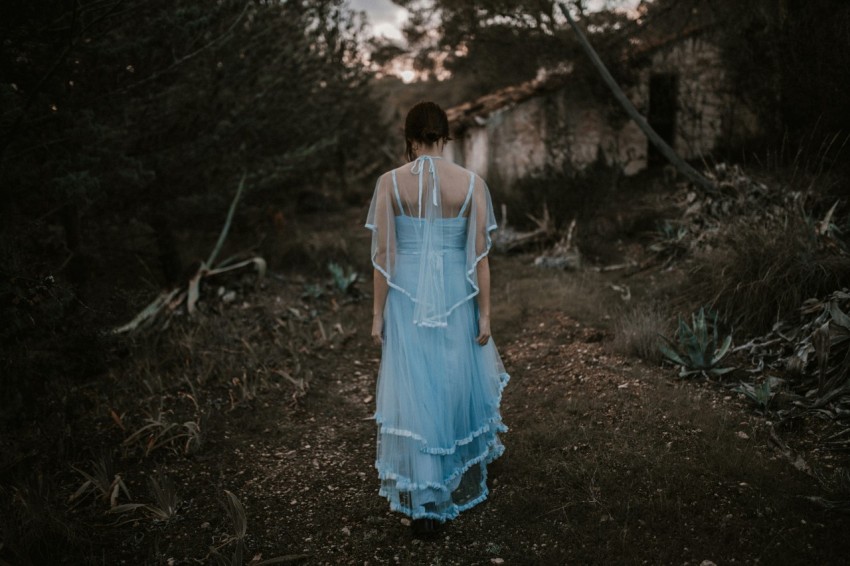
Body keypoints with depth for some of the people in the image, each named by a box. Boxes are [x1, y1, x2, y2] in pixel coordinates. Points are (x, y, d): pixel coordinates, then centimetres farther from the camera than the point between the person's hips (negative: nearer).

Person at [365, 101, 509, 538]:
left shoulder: (389, 183, -6)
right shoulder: (471, 183, -5)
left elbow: (383, 253, -7)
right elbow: (479, 254, -5)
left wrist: (378, 312, 1)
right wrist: (485, 313, 2)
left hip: (407, 299, -1)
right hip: (456, 299, 1)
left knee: (414, 395, 6)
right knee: (458, 388, 21)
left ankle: (424, 504, 10)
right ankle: (464, 485, 42)